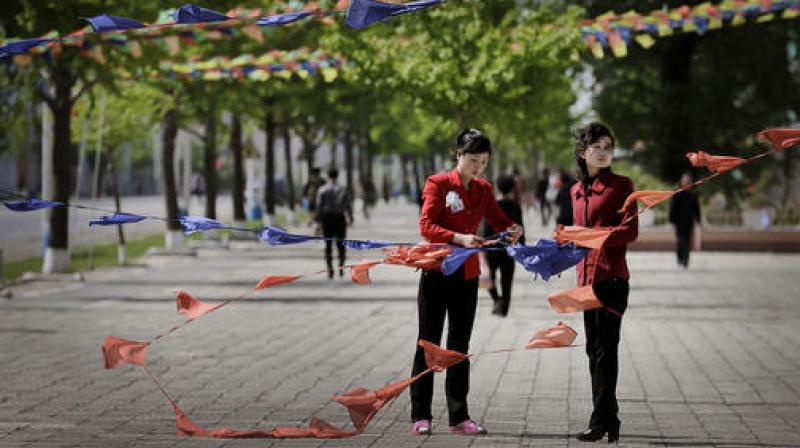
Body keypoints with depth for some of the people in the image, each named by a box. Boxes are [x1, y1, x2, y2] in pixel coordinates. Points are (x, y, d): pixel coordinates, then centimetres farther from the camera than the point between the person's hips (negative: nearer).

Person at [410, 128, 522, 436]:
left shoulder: (483, 189, 10)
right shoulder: (438, 183, -6)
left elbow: (499, 219, 6)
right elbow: (426, 226, -16)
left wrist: (511, 229, -18)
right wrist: (459, 238, -30)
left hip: (467, 275, 5)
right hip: (436, 271, -5)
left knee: (460, 345, 7)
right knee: (429, 344, 0)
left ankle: (459, 417, 10)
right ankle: (420, 416, 5)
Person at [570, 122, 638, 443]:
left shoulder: (621, 185, -3)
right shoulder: (577, 190, 16)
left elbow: (630, 232, -12)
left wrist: (592, 234, -21)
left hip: (611, 277, -7)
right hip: (587, 277, 7)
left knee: (605, 350, -8)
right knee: (594, 350, 9)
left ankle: (601, 421, -6)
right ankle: (608, 420, 17)